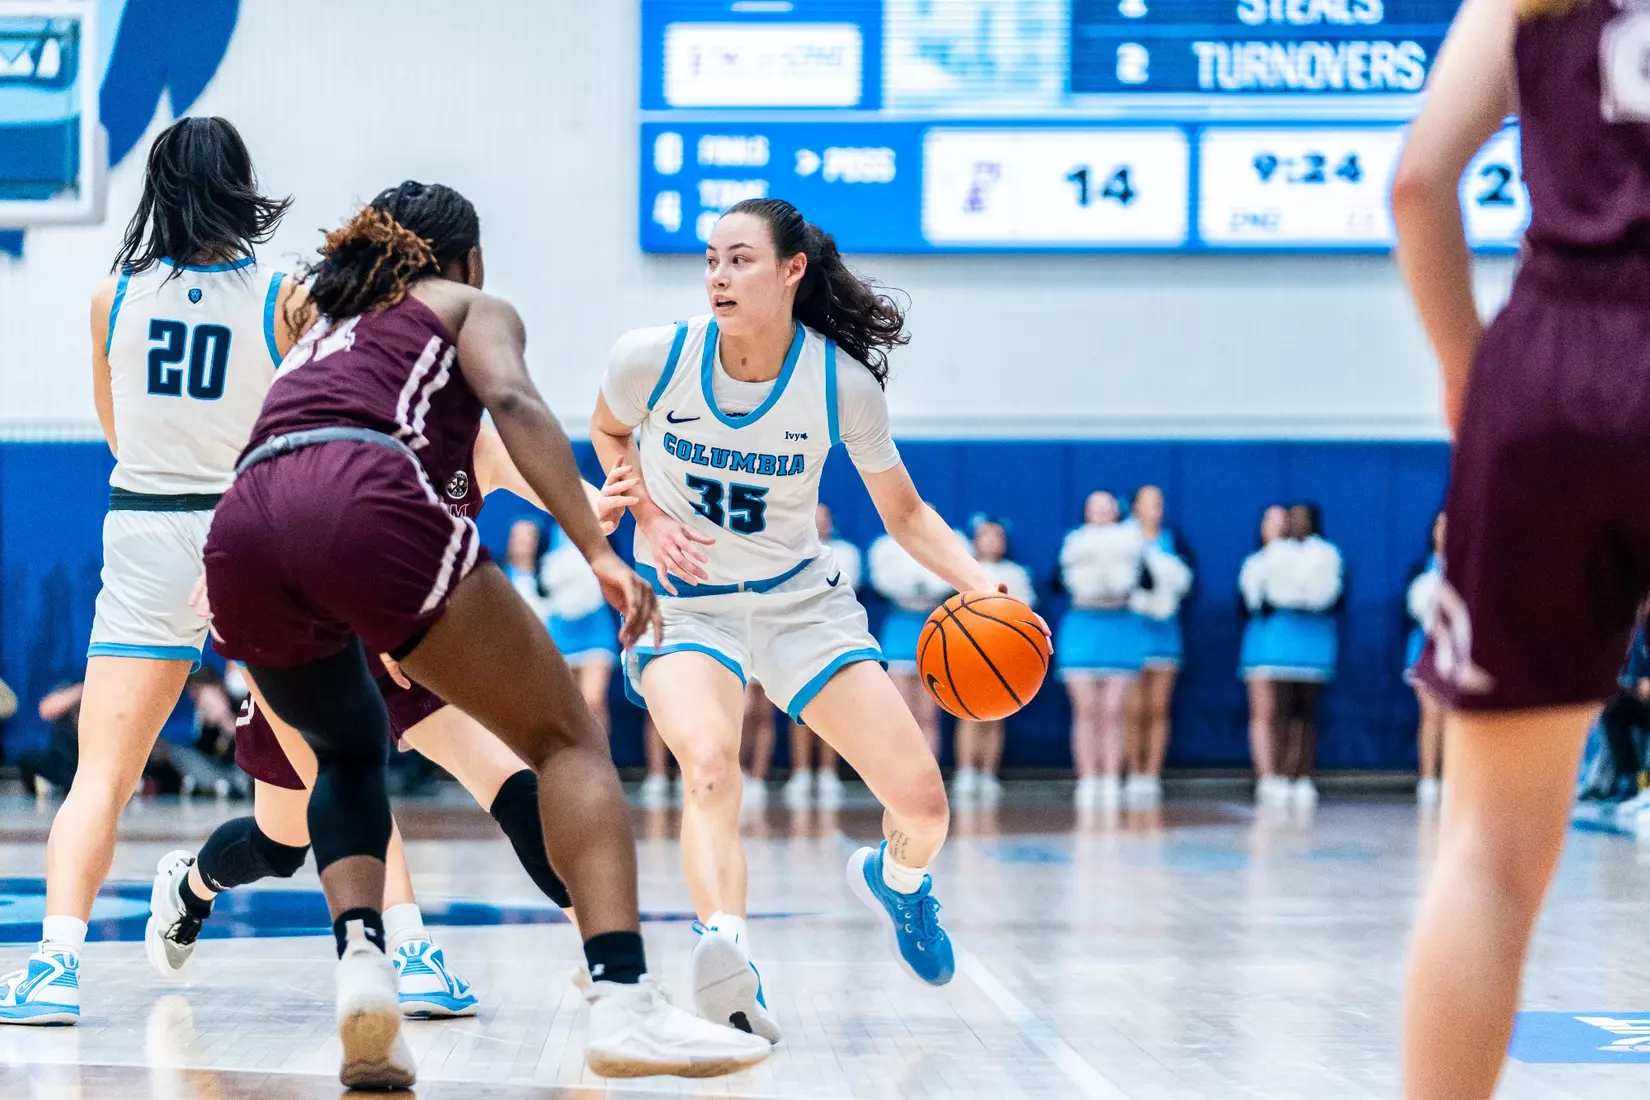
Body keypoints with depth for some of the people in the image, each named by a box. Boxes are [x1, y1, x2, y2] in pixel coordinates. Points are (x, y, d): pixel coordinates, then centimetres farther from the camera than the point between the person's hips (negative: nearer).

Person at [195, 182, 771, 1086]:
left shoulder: (319, 325, 41)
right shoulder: (471, 305, 25)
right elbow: (513, 402, 3)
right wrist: (599, 552, -7)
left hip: (242, 534, 5)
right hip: (367, 503, -5)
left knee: (350, 754, 31)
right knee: (565, 738, 6)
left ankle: (360, 964, 5)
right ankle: (623, 1000, -13)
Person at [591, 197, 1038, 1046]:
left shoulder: (843, 383, -15)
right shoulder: (652, 358, -16)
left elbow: (904, 513, -1)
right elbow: (609, 433, 9)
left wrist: (981, 587, -18)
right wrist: (648, 517, -9)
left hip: (803, 601, 2)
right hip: (686, 602, -2)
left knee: (923, 801, -3)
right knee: (709, 764, -35)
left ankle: (896, 880, 34)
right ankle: (725, 949, -49)